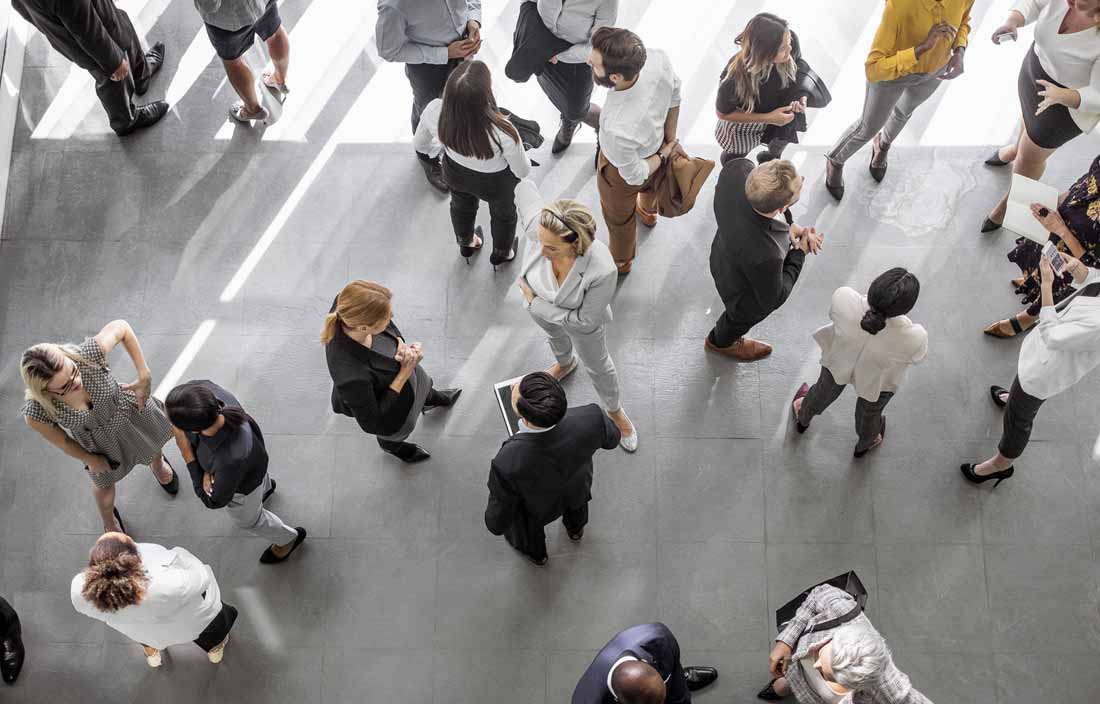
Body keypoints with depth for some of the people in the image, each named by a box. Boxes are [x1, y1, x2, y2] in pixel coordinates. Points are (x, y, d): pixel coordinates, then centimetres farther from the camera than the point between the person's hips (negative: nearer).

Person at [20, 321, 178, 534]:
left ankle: (158, 465, 74)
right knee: (104, 482, 29)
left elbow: (121, 327, -23)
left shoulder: (88, 355, -43)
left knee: (153, 448, 34)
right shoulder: (36, 412, -40)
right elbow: (60, 441, -17)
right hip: (98, 443, -1)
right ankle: (110, 522, 66)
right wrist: (90, 459, -1)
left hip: (130, 412, 1)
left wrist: (145, 377, -24)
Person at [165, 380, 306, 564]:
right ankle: (266, 486, 77)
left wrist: (187, 456, -29)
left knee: (247, 518, 30)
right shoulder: (206, 389, -40)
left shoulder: (231, 460, -51)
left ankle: (288, 538, 59)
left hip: (243, 485, -5)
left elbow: (213, 501, -29)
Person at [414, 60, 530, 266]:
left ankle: (466, 244, 68)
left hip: (454, 172, 3)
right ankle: (501, 253, 62)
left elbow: (419, 145, -11)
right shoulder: (502, 132, -44)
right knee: (503, 213, 33)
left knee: (461, 205, 37)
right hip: (494, 182, -3)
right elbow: (522, 171, -23)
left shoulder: (434, 112, -35)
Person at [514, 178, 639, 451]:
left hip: (579, 319, -3)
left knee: (597, 366, 27)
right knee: (555, 336, 38)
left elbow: (586, 321, -31)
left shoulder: (602, 270, -48)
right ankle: (565, 364, 75)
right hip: (540, 307, 3)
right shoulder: (537, 225, -42)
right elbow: (525, 186, -19)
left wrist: (535, 303, -27)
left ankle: (615, 411, 59)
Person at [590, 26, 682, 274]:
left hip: (621, 169, -5)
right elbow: (674, 95, -11)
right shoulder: (658, 58, -35)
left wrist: (664, 155, -8)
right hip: (655, 143, 5)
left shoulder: (618, 129, -50)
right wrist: (669, 140, 3)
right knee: (650, 186, 41)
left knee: (619, 216, 30)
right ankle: (648, 212, 77)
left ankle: (621, 262, 63)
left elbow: (635, 175, -28)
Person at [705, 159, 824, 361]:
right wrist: (800, 252, -15)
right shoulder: (765, 257, -48)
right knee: (741, 318, 32)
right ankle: (722, 342, 66)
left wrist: (788, 225, -14)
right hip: (745, 297, -5)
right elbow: (774, 298, -25)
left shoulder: (736, 170, -37)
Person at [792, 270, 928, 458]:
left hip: (838, 359, 1)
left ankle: (803, 419, 66)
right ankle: (864, 444, 65)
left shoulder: (844, 299, -41)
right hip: (878, 380, -1)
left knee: (825, 390, 35)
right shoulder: (914, 338, -42)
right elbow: (917, 356, -16)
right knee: (869, 412, 33)